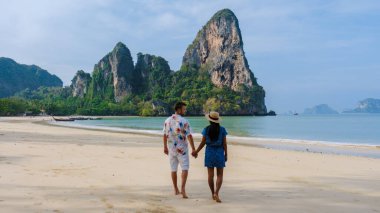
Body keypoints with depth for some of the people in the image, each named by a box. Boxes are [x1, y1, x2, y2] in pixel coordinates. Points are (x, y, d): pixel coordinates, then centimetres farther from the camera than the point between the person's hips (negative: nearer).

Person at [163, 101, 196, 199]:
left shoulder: (167, 120, 4)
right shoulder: (184, 121, -12)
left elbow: (165, 135, 8)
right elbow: (189, 136, -15)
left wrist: (165, 147, 16)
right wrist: (193, 148, -12)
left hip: (171, 148, 5)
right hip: (182, 148, -5)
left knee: (173, 169, 13)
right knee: (185, 168, -1)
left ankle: (176, 190, 21)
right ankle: (183, 188, -17)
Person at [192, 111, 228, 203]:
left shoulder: (206, 129, -5)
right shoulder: (222, 129, -6)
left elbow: (203, 143, -3)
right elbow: (224, 143, -5)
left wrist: (196, 152, 10)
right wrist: (226, 154, 5)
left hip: (209, 153, 1)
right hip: (219, 153, -1)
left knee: (210, 175, 11)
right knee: (220, 175, 5)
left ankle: (213, 194, 20)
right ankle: (216, 193, -13)